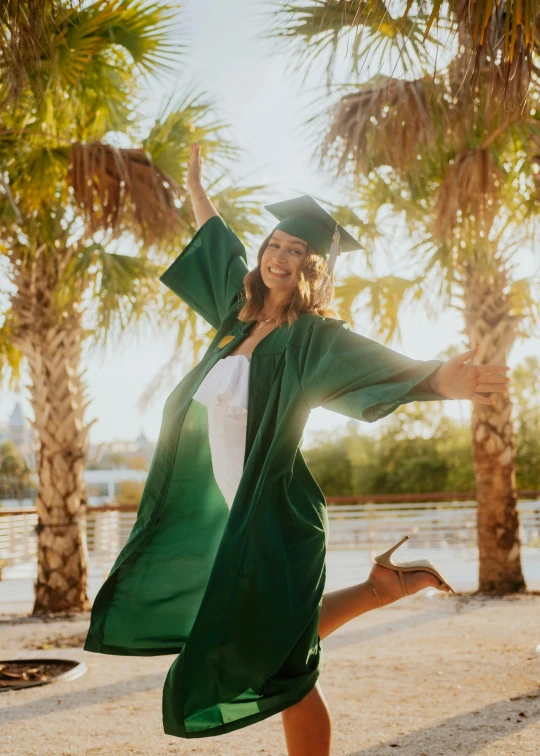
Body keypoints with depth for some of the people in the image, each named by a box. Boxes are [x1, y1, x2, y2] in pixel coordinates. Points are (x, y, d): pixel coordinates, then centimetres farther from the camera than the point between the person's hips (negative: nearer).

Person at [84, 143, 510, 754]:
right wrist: (194, 183, 34)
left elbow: (386, 365, -30)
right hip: (232, 513, 8)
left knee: (281, 668, 0)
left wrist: (439, 378, -49)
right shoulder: (243, 314, 6)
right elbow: (222, 247, 24)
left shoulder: (315, 337, -13)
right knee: (265, 647, 22)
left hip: (274, 516, -7)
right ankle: (379, 590, 32)